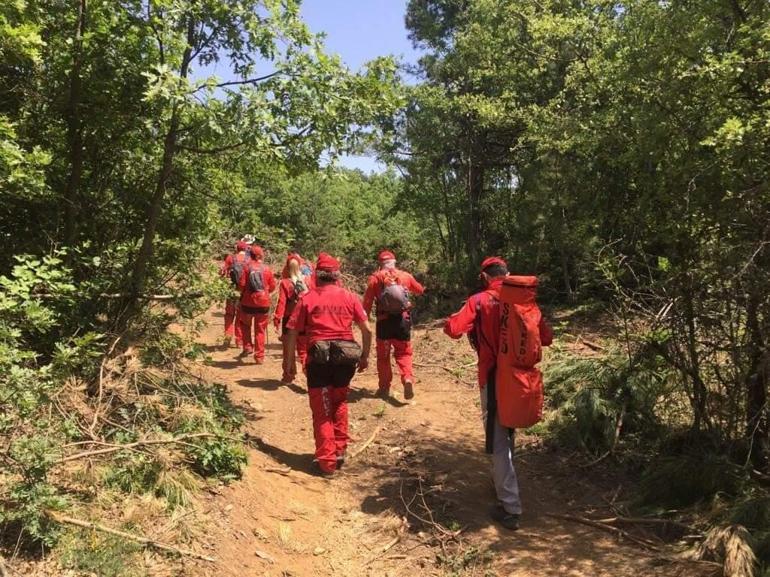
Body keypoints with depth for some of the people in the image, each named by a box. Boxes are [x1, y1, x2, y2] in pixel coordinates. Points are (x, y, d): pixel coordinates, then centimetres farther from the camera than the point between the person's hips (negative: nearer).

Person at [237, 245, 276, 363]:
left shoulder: (247, 267, -6)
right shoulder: (267, 269, -3)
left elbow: (241, 284, -9)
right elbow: (272, 286, 1)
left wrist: (244, 292, 12)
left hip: (248, 302, 0)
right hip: (263, 302, 1)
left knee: (245, 324, 24)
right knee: (260, 330, 8)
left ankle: (248, 347, 13)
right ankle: (259, 356, 9)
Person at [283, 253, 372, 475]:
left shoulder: (308, 299, 0)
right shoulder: (349, 297, 5)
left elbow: (291, 332, -3)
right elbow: (367, 329, 4)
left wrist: (290, 362, 5)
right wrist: (365, 355, 15)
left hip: (319, 357, -2)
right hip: (347, 356, 2)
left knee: (322, 411, 9)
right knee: (339, 403, 24)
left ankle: (327, 461, 12)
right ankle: (340, 451, 27)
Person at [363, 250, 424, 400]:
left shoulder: (376, 277, 0)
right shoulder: (405, 276, 6)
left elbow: (367, 301, -4)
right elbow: (420, 290, 22)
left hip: (384, 320, -1)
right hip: (403, 319, 1)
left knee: (383, 355, 14)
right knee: (403, 353, 12)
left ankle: (384, 387, 20)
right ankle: (407, 379, -12)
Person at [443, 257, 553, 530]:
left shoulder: (479, 301, -10)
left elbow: (453, 329, -20)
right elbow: (546, 337, 1)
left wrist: (454, 319, 2)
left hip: (494, 377, -5)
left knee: (498, 439, 2)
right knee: (507, 432, 25)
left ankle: (510, 507, 2)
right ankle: (501, 478, 45)